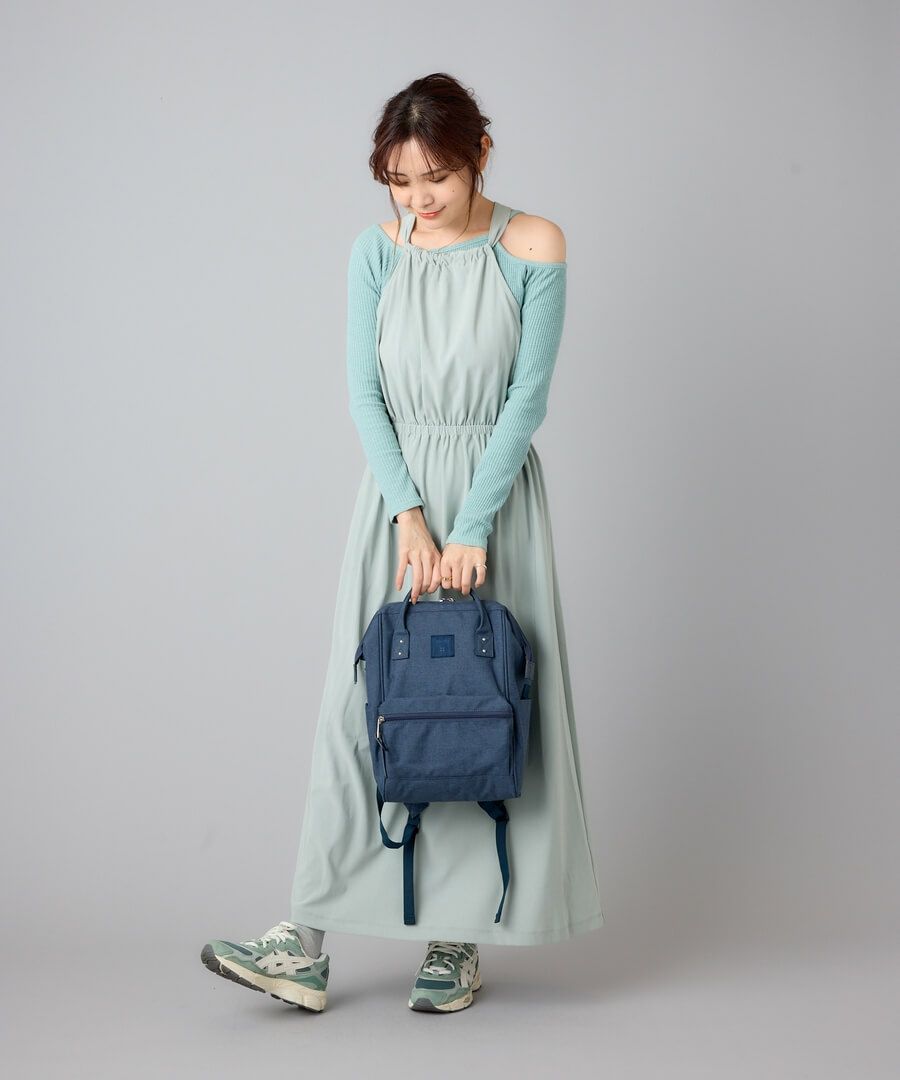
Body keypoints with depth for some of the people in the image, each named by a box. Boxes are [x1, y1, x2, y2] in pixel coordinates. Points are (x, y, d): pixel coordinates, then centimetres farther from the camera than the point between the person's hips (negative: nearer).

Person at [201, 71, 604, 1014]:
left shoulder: (533, 248, -6)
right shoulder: (377, 251, 2)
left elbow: (526, 398, -9)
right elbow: (364, 394, 0)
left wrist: (470, 529, -15)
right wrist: (409, 514, -12)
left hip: (496, 492, -2)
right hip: (397, 489, 2)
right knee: (361, 702, -2)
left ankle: (459, 940, 11)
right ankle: (307, 946, -2)